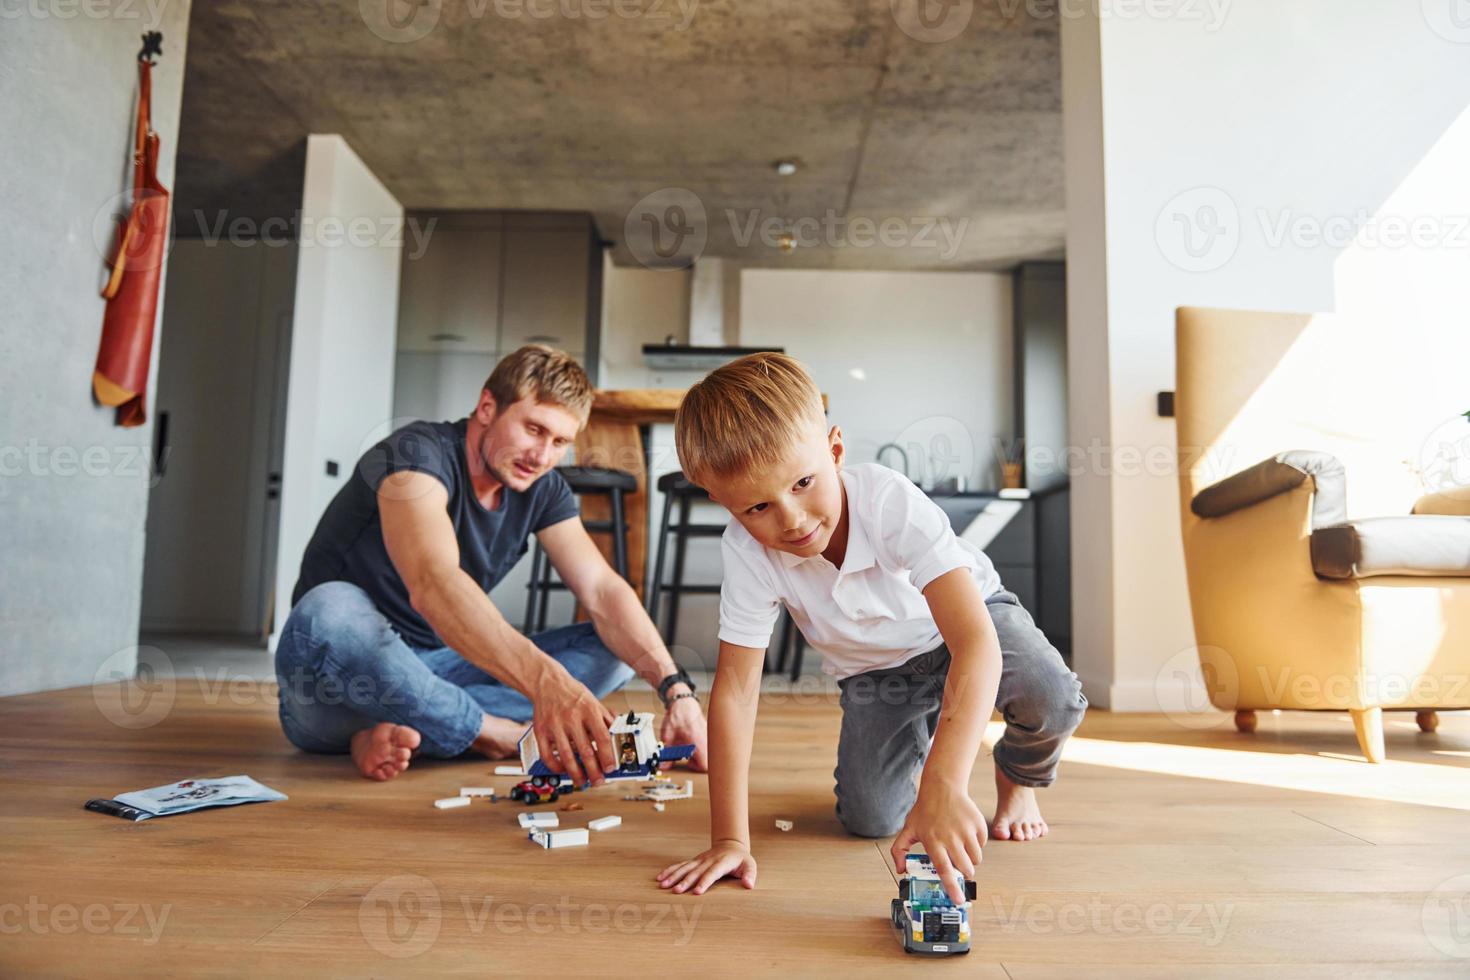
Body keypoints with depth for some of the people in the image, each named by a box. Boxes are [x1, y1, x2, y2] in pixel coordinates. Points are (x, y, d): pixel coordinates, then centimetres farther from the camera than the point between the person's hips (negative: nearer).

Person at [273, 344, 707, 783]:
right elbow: (433, 585, -39)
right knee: (332, 611, -39)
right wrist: (546, 682, -53)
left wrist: (676, 690, -24)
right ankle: (501, 735, -21)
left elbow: (604, 591, -8)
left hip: (435, 673, 6)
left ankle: (405, 732, -20)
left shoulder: (542, 490, 1)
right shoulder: (419, 453, -21)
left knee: (616, 645, -6)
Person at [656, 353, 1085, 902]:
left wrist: (942, 785, -61)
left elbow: (975, 640, -48)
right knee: (870, 820, -10)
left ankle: (1018, 779, 6)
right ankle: (922, 732, 24)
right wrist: (729, 840, -28)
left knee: (1052, 699, -31)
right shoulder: (747, 551, -28)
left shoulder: (891, 502, -39)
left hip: (963, 619, -2)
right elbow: (735, 689, -24)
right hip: (873, 669, 3)